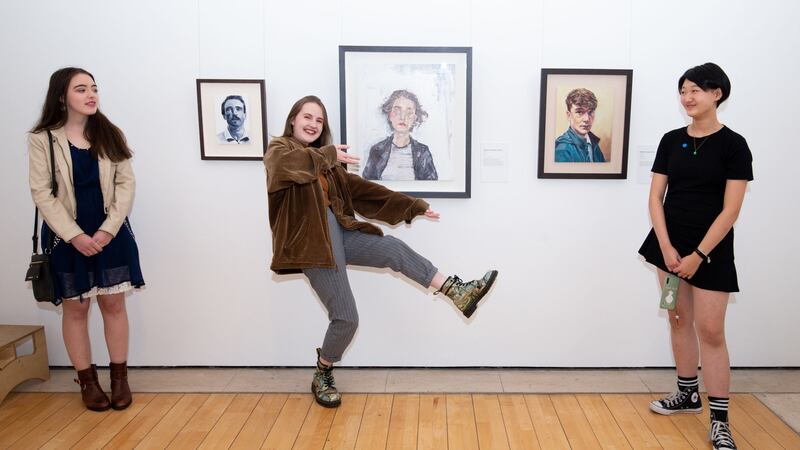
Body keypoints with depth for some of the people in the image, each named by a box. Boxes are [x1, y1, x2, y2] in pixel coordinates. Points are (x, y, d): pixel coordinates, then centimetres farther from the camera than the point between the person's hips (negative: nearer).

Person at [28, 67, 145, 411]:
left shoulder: (109, 134, 3)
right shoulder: (42, 139, -4)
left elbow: (126, 183, -1)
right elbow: (42, 193, -7)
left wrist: (108, 229, -11)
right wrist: (74, 235, -15)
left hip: (111, 234, 2)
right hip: (66, 236, -2)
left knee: (113, 304, 5)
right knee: (75, 307, 6)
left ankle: (119, 377, 18)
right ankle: (87, 381, 20)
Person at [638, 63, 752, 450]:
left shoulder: (733, 144, -8)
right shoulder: (672, 140, 4)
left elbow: (730, 209, -12)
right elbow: (655, 198, 2)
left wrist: (698, 255, -15)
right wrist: (666, 247, -7)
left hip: (711, 248, -4)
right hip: (670, 243, 5)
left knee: (710, 330, -4)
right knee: (679, 319, 13)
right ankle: (687, 394, 29)